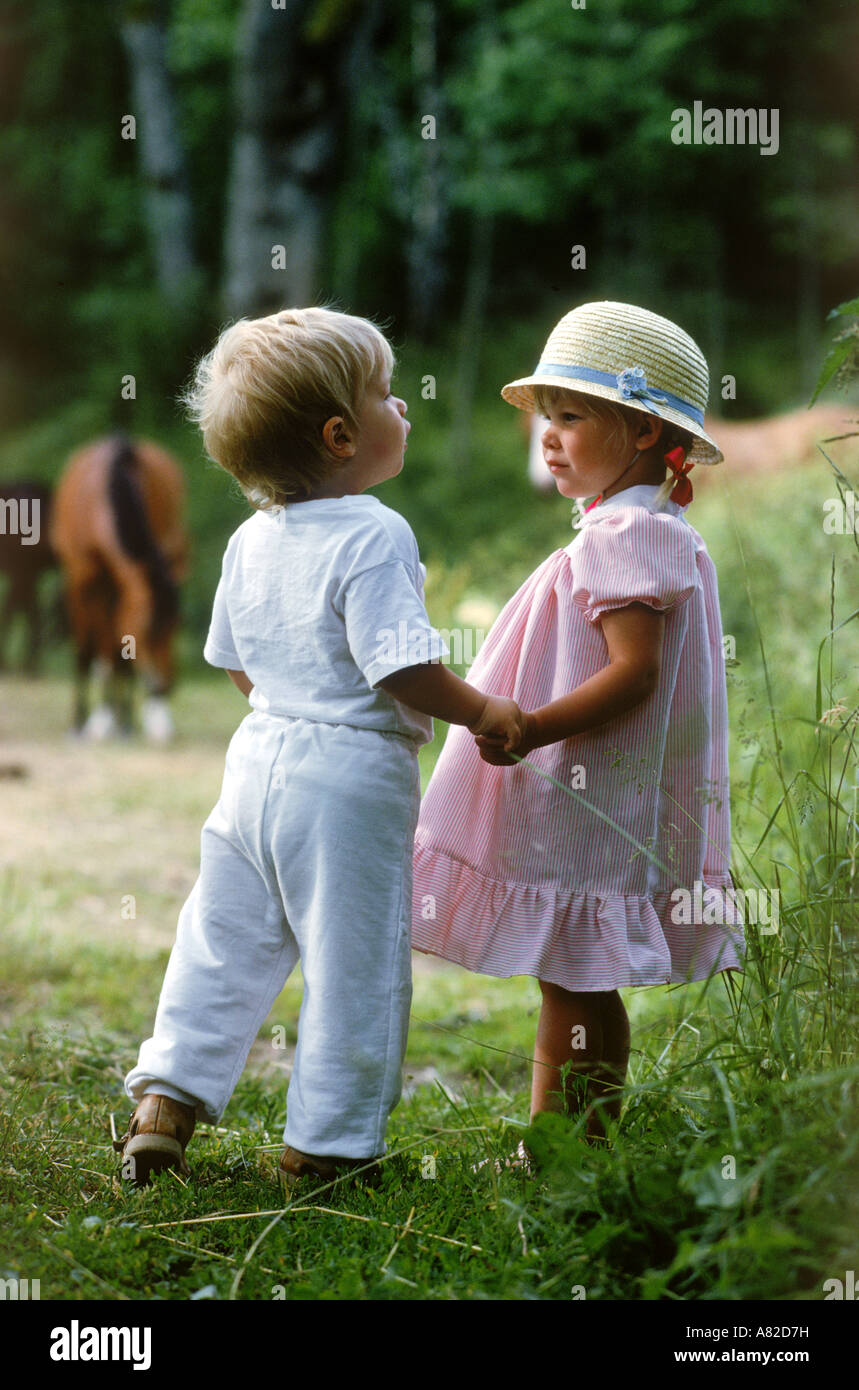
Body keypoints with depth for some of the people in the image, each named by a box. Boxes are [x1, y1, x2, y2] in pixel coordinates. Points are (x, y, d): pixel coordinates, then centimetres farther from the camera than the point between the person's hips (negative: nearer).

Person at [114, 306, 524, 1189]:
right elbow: (403, 668, -22)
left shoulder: (251, 540, 7)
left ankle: (165, 1101, 18)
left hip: (260, 757, 7)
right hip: (350, 783, -7)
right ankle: (325, 1143, 12)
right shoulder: (374, 537, -17)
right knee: (352, 965, 5)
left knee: (225, 942, 17)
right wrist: (482, 713, -8)